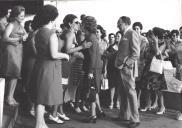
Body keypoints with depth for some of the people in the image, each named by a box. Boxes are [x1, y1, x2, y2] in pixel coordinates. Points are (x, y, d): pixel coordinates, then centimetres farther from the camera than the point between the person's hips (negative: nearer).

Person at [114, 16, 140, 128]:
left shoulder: (132, 34, -10)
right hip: (123, 68, 9)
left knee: (131, 92, -6)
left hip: (128, 68, -9)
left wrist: (125, 63, -18)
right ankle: (124, 115, 25)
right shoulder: (125, 35, 18)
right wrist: (119, 62, 10)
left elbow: (136, 53, -16)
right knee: (123, 92, 14)